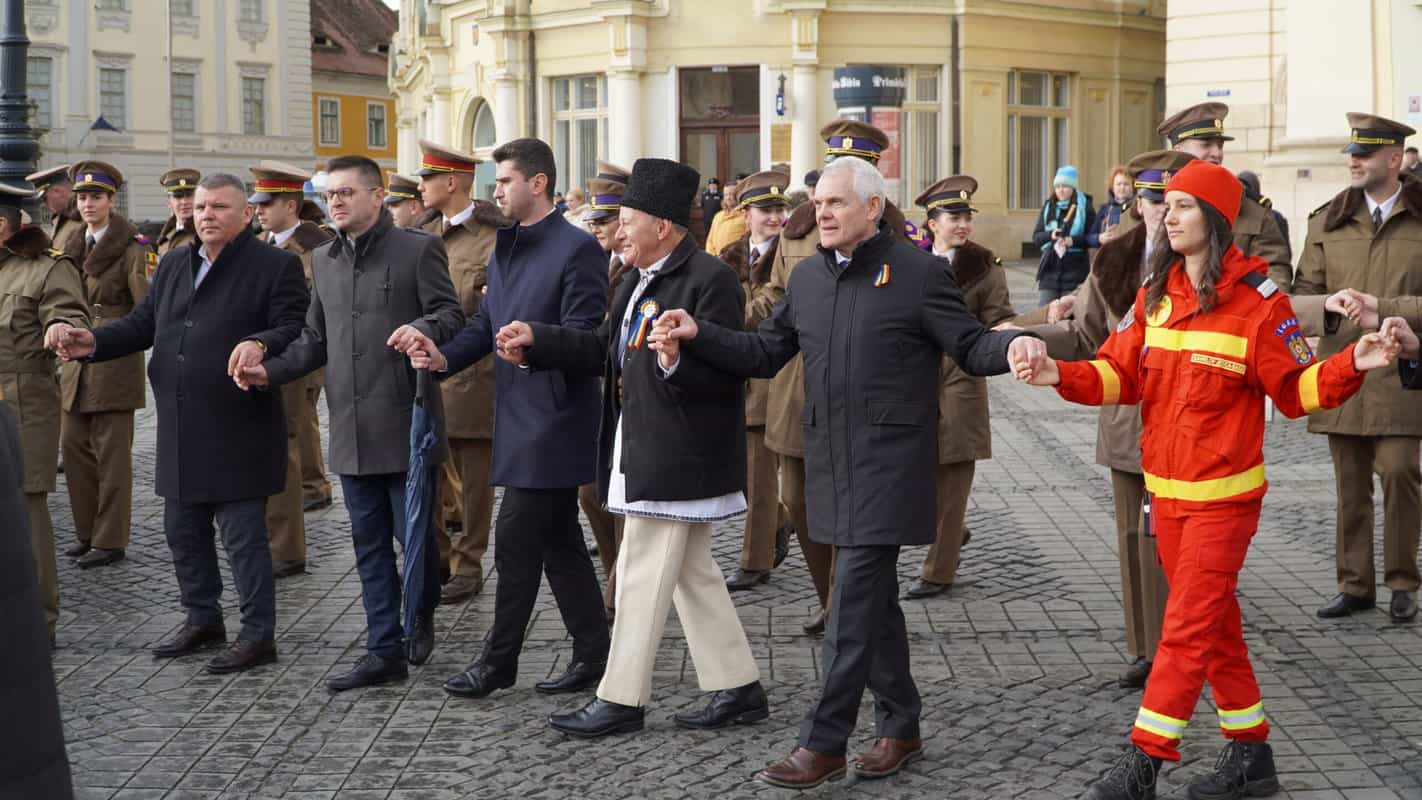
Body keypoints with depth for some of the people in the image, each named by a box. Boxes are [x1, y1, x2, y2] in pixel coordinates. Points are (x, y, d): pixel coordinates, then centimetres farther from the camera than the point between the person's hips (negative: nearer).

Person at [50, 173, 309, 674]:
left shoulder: (275, 267, -6)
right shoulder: (173, 265, 14)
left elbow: (294, 330, -14)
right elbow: (142, 324, 14)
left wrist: (260, 344, -35)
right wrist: (92, 342, -2)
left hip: (238, 431, -7)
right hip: (181, 432, 7)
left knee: (243, 533, -2)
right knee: (183, 529, 16)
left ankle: (258, 635, 8)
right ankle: (202, 619, 32)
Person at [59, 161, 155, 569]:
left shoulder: (131, 247, -8)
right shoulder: (74, 248, 14)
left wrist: (150, 276, -34)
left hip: (114, 362, -7)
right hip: (77, 361, 7)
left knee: (111, 451, -3)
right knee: (73, 444, 9)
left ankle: (110, 540, 5)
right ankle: (88, 532, 21)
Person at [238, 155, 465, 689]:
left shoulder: (417, 248, -3)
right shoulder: (324, 260, 16)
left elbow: (450, 315, -6)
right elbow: (316, 338, 20)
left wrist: (421, 328, -27)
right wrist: (271, 371, 5)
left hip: (406, 422, -6)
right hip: (352, 429, 6)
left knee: (414, 533, 0)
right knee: (370, 543, 7)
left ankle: (423, 616, 29)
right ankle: (385, 651, 13)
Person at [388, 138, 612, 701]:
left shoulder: (577, 249, -12)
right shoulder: (505, 250, 15)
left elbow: (583, 337, -16)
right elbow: (484, 325, 13)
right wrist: (444, 356, -4)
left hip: (551, 419, -9)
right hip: (519, 416, 9)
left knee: (517, 540, -4)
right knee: (558, 541, 13)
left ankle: (499, 660, 7)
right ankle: (592, 653, 20)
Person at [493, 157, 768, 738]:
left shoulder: (709, 279, -16)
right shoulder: (642, 281, 16)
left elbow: (723, 368, -21)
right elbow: (606, 348, 19)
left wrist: (675, 360, -38)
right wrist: (536, 342, 11)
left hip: (677, 458, -10)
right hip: (643, 451, 10)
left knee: (642, 573, -3)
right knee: (692, 571, 14)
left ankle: (621, 699, 6)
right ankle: (738, 688, 22)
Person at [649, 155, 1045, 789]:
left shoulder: (918, 272, -6)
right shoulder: (808, 276, 12)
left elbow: (970, 347, -5)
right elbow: (764, 352, 14)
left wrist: (1012, 346, -26)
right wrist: (697, 336, 1)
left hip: (888, 463, -6)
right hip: (831, 463, 6)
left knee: (854, 601, -8)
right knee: (874, 596, 14)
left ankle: (824, 743, -3)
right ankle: (900, 727, 26)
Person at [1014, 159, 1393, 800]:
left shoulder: (1257, 299, -10)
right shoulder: (1155, 294, 7)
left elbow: (1295, 390, -7)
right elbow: (1119, 374, 4)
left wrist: (1351, 365, -24)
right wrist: (1061, 375, -12)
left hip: (1222, 493, -6)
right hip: (1164, 488, 6)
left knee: (1189, 626, -5)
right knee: (1213, 622, 14)